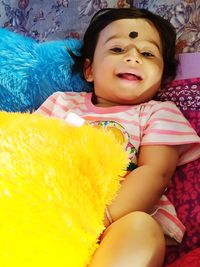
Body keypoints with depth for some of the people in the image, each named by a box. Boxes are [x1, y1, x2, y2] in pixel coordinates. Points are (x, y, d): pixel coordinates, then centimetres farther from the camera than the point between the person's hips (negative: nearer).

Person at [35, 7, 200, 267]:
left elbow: (155, 173, -5)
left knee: (141, 227, -32)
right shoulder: (63, 101, 19)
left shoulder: (159, 113, 11)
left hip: (119, 221, 0)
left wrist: (101, 216, -23)